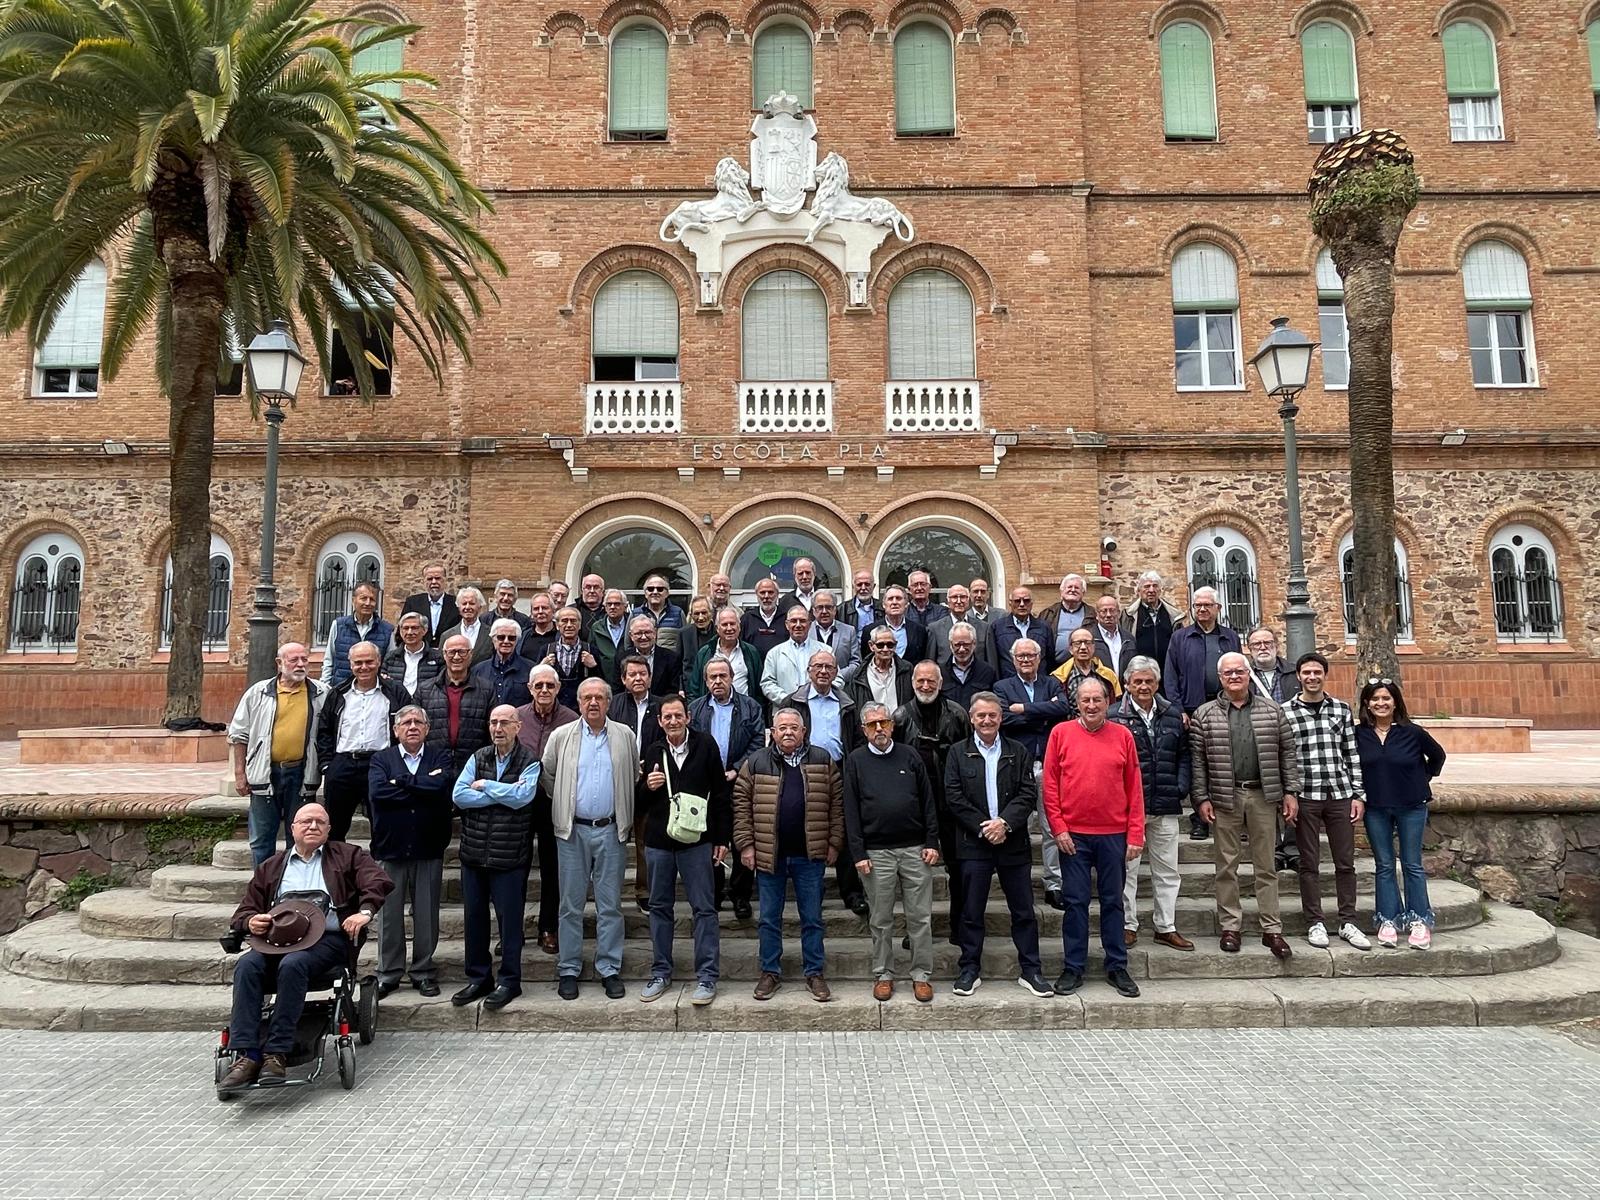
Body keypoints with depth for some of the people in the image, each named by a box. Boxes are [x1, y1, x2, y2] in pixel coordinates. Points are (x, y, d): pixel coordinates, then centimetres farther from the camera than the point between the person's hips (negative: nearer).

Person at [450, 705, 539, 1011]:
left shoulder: (530, 762, -5)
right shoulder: (478, 758, 7)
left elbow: (521, 796, -21)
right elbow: (459, 795, -6)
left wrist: (485, 786, -9)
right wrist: (502, 795, -13)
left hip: (509, 856, -4)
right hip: (473, 852, 4)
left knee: (509, 918, 4)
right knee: (474, 916, 13)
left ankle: (509, 981, 18)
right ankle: (478, 978, 27)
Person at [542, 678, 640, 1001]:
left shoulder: (625, 736, 4)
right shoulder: (561, 736, 1)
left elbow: (635, 778, 12)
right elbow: (547, 776, 9)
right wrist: (565, 806, 10)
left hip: (611, 830, 0)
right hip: (573, 830, 0)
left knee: (610, 905, 6)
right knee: (571, 904, 6)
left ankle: (610, 969, 14)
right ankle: (568, 969, 16)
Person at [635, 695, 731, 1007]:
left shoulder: (705, 747, -1)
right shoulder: (651, 753, 7)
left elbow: (721, 794, 1)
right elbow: (638, 803, 12)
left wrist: (723, 838, -2)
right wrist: (647, 787, -10)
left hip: (697, 840, -3)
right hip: (658, 840, 3)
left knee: (704, 908, -1)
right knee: (659, 907, 11)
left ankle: (707, 976, 6)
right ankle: (661, 973, 23)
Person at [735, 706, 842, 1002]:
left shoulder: (823, 761, 2)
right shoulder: (756, 763, 1)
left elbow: (837, 804, 3)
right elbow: (742, 805, 1)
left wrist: (834, 843, -1)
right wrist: (745, 844, -4)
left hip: (810, 855, 0)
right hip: (768, 854, 0)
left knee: (812, 918, 9)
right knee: (769, 919, 10)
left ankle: (814, 973, 21)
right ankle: (770, 972, 23)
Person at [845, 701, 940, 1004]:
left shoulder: (909, 756, 6)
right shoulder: (855, 762, 3)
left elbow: (928, 802, 6)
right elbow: (851, 811, 0)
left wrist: (932, 842, -1)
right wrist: (858, 853, -6)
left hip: (915, 849, 1)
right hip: (876, 852, -1)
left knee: (920, 918, 5)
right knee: (881, 921, 8)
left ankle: (922, 975, 16)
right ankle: (883, 975, 20)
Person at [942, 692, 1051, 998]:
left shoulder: (1018, 752, 7)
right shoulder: (958, 753, 4)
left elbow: (1029, 794, 0)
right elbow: (954, 798, -4)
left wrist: (1005, 822, -14)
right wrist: (983, 828, -11)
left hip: (1013, 843, 1)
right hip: (974, 844, -1)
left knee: (1024, 911, 7)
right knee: (971, 912, 6)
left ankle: (1030, 971, 17)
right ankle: (970, 971, 16)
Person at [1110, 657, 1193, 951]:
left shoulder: (1173, 715, 8)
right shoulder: (1114, 716, -5)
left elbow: (1184, 755, 12)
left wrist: (1181, 789, 1)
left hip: (1166, 806, 4)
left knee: (1167, 870, 12)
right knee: (1127, 868, 5)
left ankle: (1166, 927, 23)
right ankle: (1128, 925, 16)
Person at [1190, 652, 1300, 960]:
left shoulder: (1271, 711, 6)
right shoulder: (1204, 715, 1)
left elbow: (1288, 753, 6)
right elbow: (1197, 761, 0)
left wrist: (1290, 791, 0)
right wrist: (1201, 798, -5)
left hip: (1263, 796, 1)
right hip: (1224, 798, -1)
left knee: (1266, 865, 7)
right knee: (1227, 865, 6)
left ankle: (1271, 929, 14)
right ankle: (1230, 926, 16)